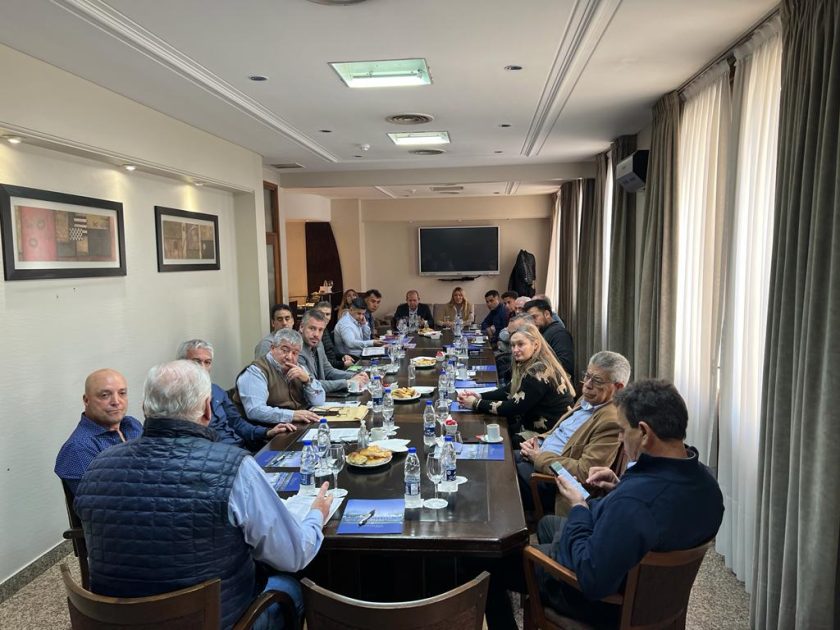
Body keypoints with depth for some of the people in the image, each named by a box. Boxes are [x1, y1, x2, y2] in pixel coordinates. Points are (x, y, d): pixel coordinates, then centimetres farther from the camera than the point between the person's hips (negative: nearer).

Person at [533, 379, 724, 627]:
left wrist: (578, 506, -24)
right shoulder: (705, 481, -14)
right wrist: (620, 487, -5)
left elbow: (592, 581, -36)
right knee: (547, 523, 30)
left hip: (603, 597, -8)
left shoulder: (631, 502, -43)